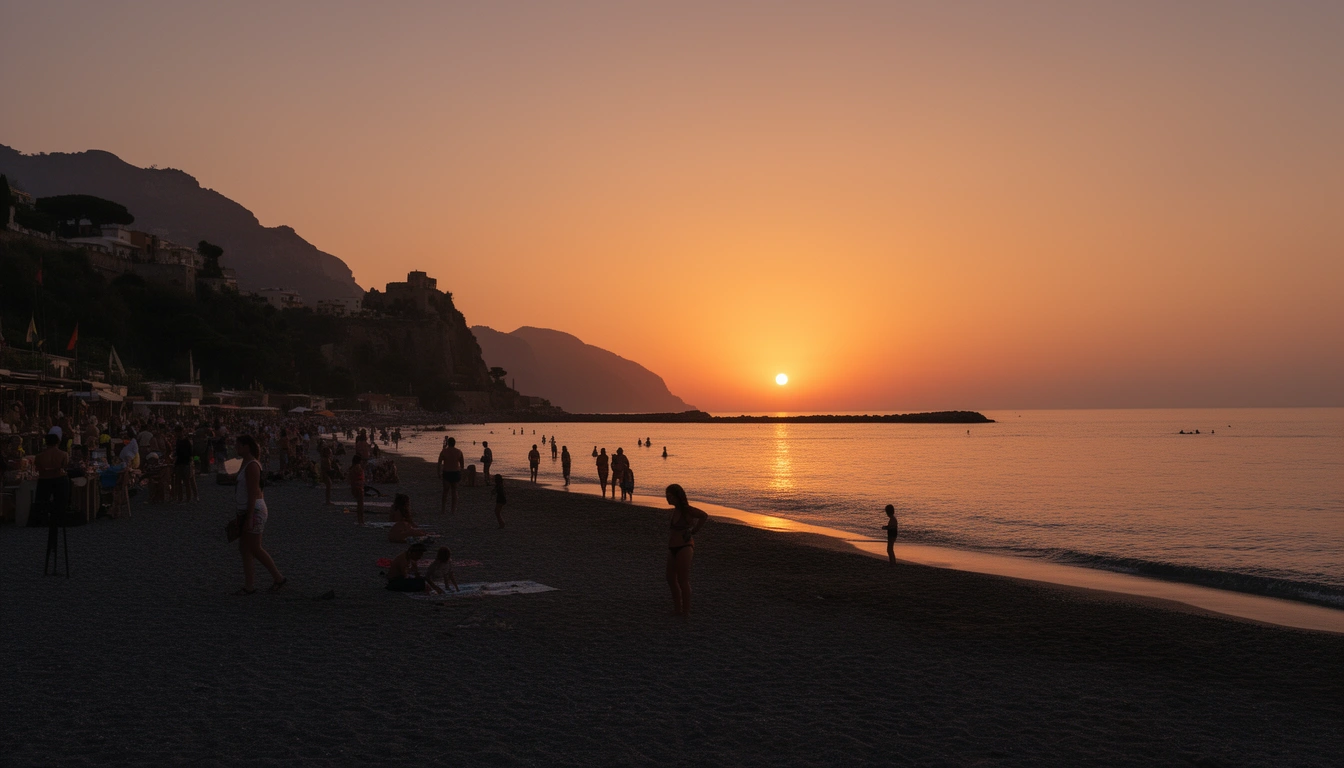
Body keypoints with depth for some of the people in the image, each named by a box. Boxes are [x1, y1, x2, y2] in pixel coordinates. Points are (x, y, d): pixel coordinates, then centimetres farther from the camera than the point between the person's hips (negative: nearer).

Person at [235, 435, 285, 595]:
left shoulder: (252, 466, -16)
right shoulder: (246, 463, 14)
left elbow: (253, 493, -21)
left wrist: (249, 518, -23)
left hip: (254, 510, -10)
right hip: (245, 510, 10)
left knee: (255, 549, -5)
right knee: (244, 548, 9)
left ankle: (279, 578, 4)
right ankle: (248, 586, 13)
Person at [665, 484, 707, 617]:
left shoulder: (686, 510, -14)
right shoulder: (675, 510, 11)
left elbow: (704, 516, -28)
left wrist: (694, 531, -19)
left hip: (684, 548, -9)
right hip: (673, 549, 9)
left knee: (683, 580, -3)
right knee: (671, 578, 14)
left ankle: (686, 611, 6)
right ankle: (677, 608, 24)